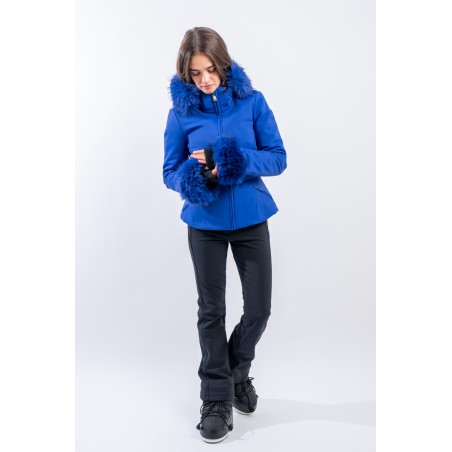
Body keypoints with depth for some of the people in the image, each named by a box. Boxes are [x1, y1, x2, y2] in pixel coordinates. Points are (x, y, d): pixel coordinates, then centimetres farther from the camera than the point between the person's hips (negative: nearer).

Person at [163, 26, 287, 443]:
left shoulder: (253, 102, -5)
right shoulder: (181, 112, -4)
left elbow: (278, 158, -5)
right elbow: (170, 172, 0)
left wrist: (239, 162, -24)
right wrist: (193, 174, -24)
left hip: (251, 219, 1)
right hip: (205, 223, 0)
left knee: (259, 307, 6)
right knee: (211, 310, 7)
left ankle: (238, 373, 36)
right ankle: (217, 398, 22)